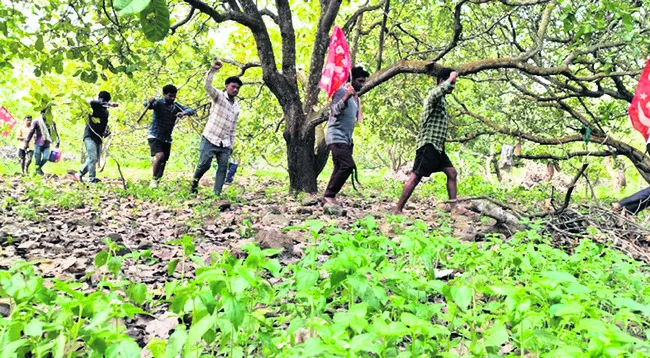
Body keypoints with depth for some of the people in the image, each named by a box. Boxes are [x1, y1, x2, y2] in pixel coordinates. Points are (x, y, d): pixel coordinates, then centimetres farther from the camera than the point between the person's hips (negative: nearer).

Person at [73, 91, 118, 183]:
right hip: (90, 136, -7)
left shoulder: (106, 112, 14)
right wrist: (109, 104, -40)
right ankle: (92, 179, -11)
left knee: (95, 159, 7)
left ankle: (79, 174, 23)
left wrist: (106, 131, 2)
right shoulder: (93, 107, -5)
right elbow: (92, 102, -30)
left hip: (99, 138, 7)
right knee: (93, 158, -15)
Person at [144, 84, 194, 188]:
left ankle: (157, 180, 31)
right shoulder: (158, 103, -12)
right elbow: (147, 105, -30)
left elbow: (191, 110, -8)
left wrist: (183, 113, -31)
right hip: (155, 136, -5)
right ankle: (154, 179, -8)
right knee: (160, 156, -26)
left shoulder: (176, 106, 1)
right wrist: (149, 102, -55)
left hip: (167, 139, 5)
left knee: (163, 163, 11)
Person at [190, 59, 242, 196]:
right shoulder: (219, 96, -2)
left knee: (223, 168, -1)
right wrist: (212, 69, -38)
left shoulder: (237, 106, 15)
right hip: (210, 139, -6)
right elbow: (207, 86, -24)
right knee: (204, 164, -9)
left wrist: (231, 145, 15)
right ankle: (194, 183, 18)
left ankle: (217, 193, 2)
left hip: (225, 144, 6)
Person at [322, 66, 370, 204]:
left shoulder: (355, 97, 19)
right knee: (348, 165, -19)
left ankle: (329, 196, 9)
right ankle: (329, 195, -13)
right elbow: (335, 111, -21)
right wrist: (346, 97, -34)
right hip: (337, 137, -9)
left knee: (340, 169, 5)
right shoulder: (342, 91, -8)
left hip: (346, 139, 9)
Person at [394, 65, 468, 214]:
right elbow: (436, 93, -34)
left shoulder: (442, 99, 23)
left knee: (452, 172, 7)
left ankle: (454, 207, 10)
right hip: (429, 143, -10)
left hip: (437, 145, 10)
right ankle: (398, 210, -9)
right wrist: (450, 78, -23)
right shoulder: (434, 94, -7)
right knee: (415, 176, -11)